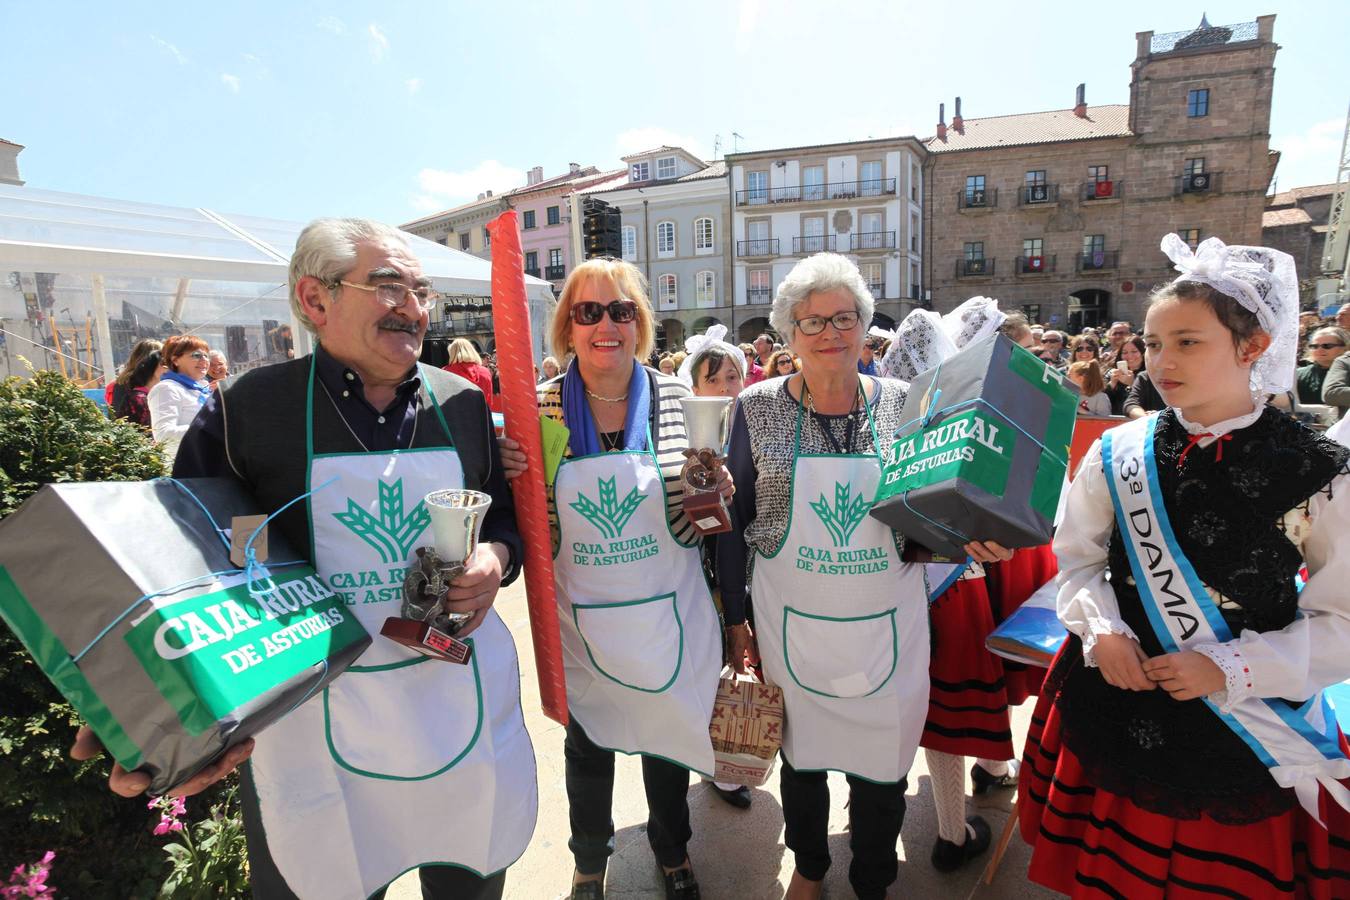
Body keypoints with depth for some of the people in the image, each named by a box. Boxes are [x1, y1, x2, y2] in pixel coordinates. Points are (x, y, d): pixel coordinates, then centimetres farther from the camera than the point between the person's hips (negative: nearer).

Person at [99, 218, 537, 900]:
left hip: (467, 708, 3)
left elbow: (506, 517, 11)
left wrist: (496, 558, -11)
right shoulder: (245, 410, -8)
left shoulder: (462, 403, 1)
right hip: (313, 725, -2)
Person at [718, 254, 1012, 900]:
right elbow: (735, 520, -1)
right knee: (800, 753, 20)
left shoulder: (903, 404, -4)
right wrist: (735, 618, 0)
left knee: (881, 767, 15)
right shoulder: (758, 408, -6)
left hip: (887, 624, 1)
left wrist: (969, 537, -16)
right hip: (791, 623, 0)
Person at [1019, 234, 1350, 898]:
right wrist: (1101, 630, -11)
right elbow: (1077, 558, 5)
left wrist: (1232, 667, -19)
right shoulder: (1117, 454, -4)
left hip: (1246, 727, -2)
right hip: (1115, 700, 2)